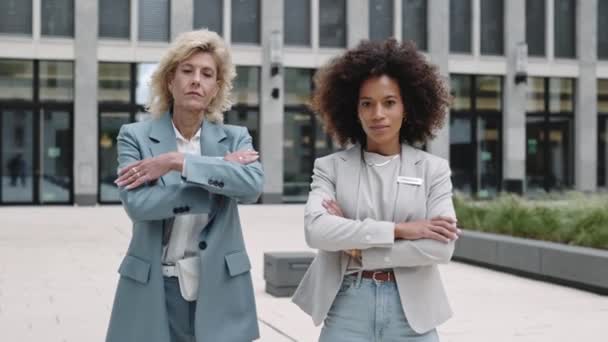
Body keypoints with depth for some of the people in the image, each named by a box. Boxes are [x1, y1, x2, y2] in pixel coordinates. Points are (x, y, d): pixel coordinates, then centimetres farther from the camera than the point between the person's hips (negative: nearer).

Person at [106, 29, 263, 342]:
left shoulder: (236, 138, 4)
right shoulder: (135, 136, -1)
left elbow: (252, 185, -16)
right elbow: (137, 204, -17)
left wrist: (177, 162, -19)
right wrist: (219, 175, -15)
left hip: (219, 289, 2)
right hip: (155, 291, -1)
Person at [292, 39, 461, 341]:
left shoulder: (433, 169, 1)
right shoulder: (330, 167, 2)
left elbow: (441, 246, -9)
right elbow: (316, 230, -14)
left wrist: (359, 250, -11)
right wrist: (397, 229, -16)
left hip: (410, 311, 0)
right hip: (347, 309, 0)